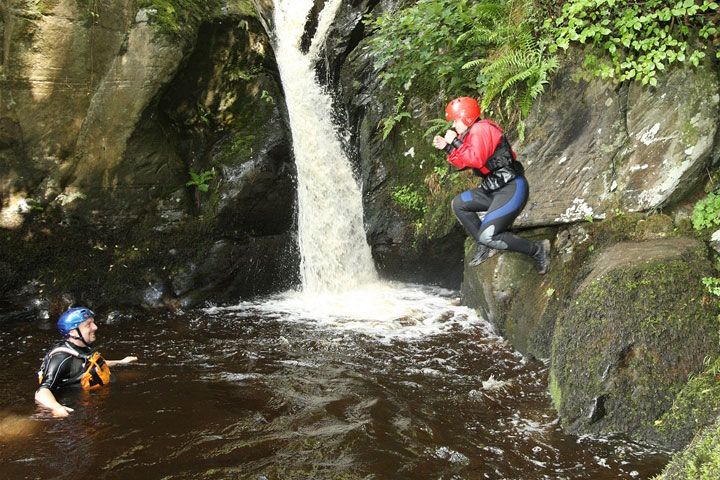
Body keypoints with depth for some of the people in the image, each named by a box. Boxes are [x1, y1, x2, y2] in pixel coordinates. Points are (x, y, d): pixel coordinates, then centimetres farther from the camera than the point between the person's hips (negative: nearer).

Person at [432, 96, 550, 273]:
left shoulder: (480, 129, -14)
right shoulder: (473, 133, 17)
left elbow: (476, 160, -26)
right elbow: (465, 163, 20)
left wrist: (455, 143, -16)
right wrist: (447, 147, 10)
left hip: (512, 189, -11)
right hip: (495, 189, 11)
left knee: (487, 236, -17)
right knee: (459, 204, 15)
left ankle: (537, 249, -5)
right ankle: (484, 246, 14)